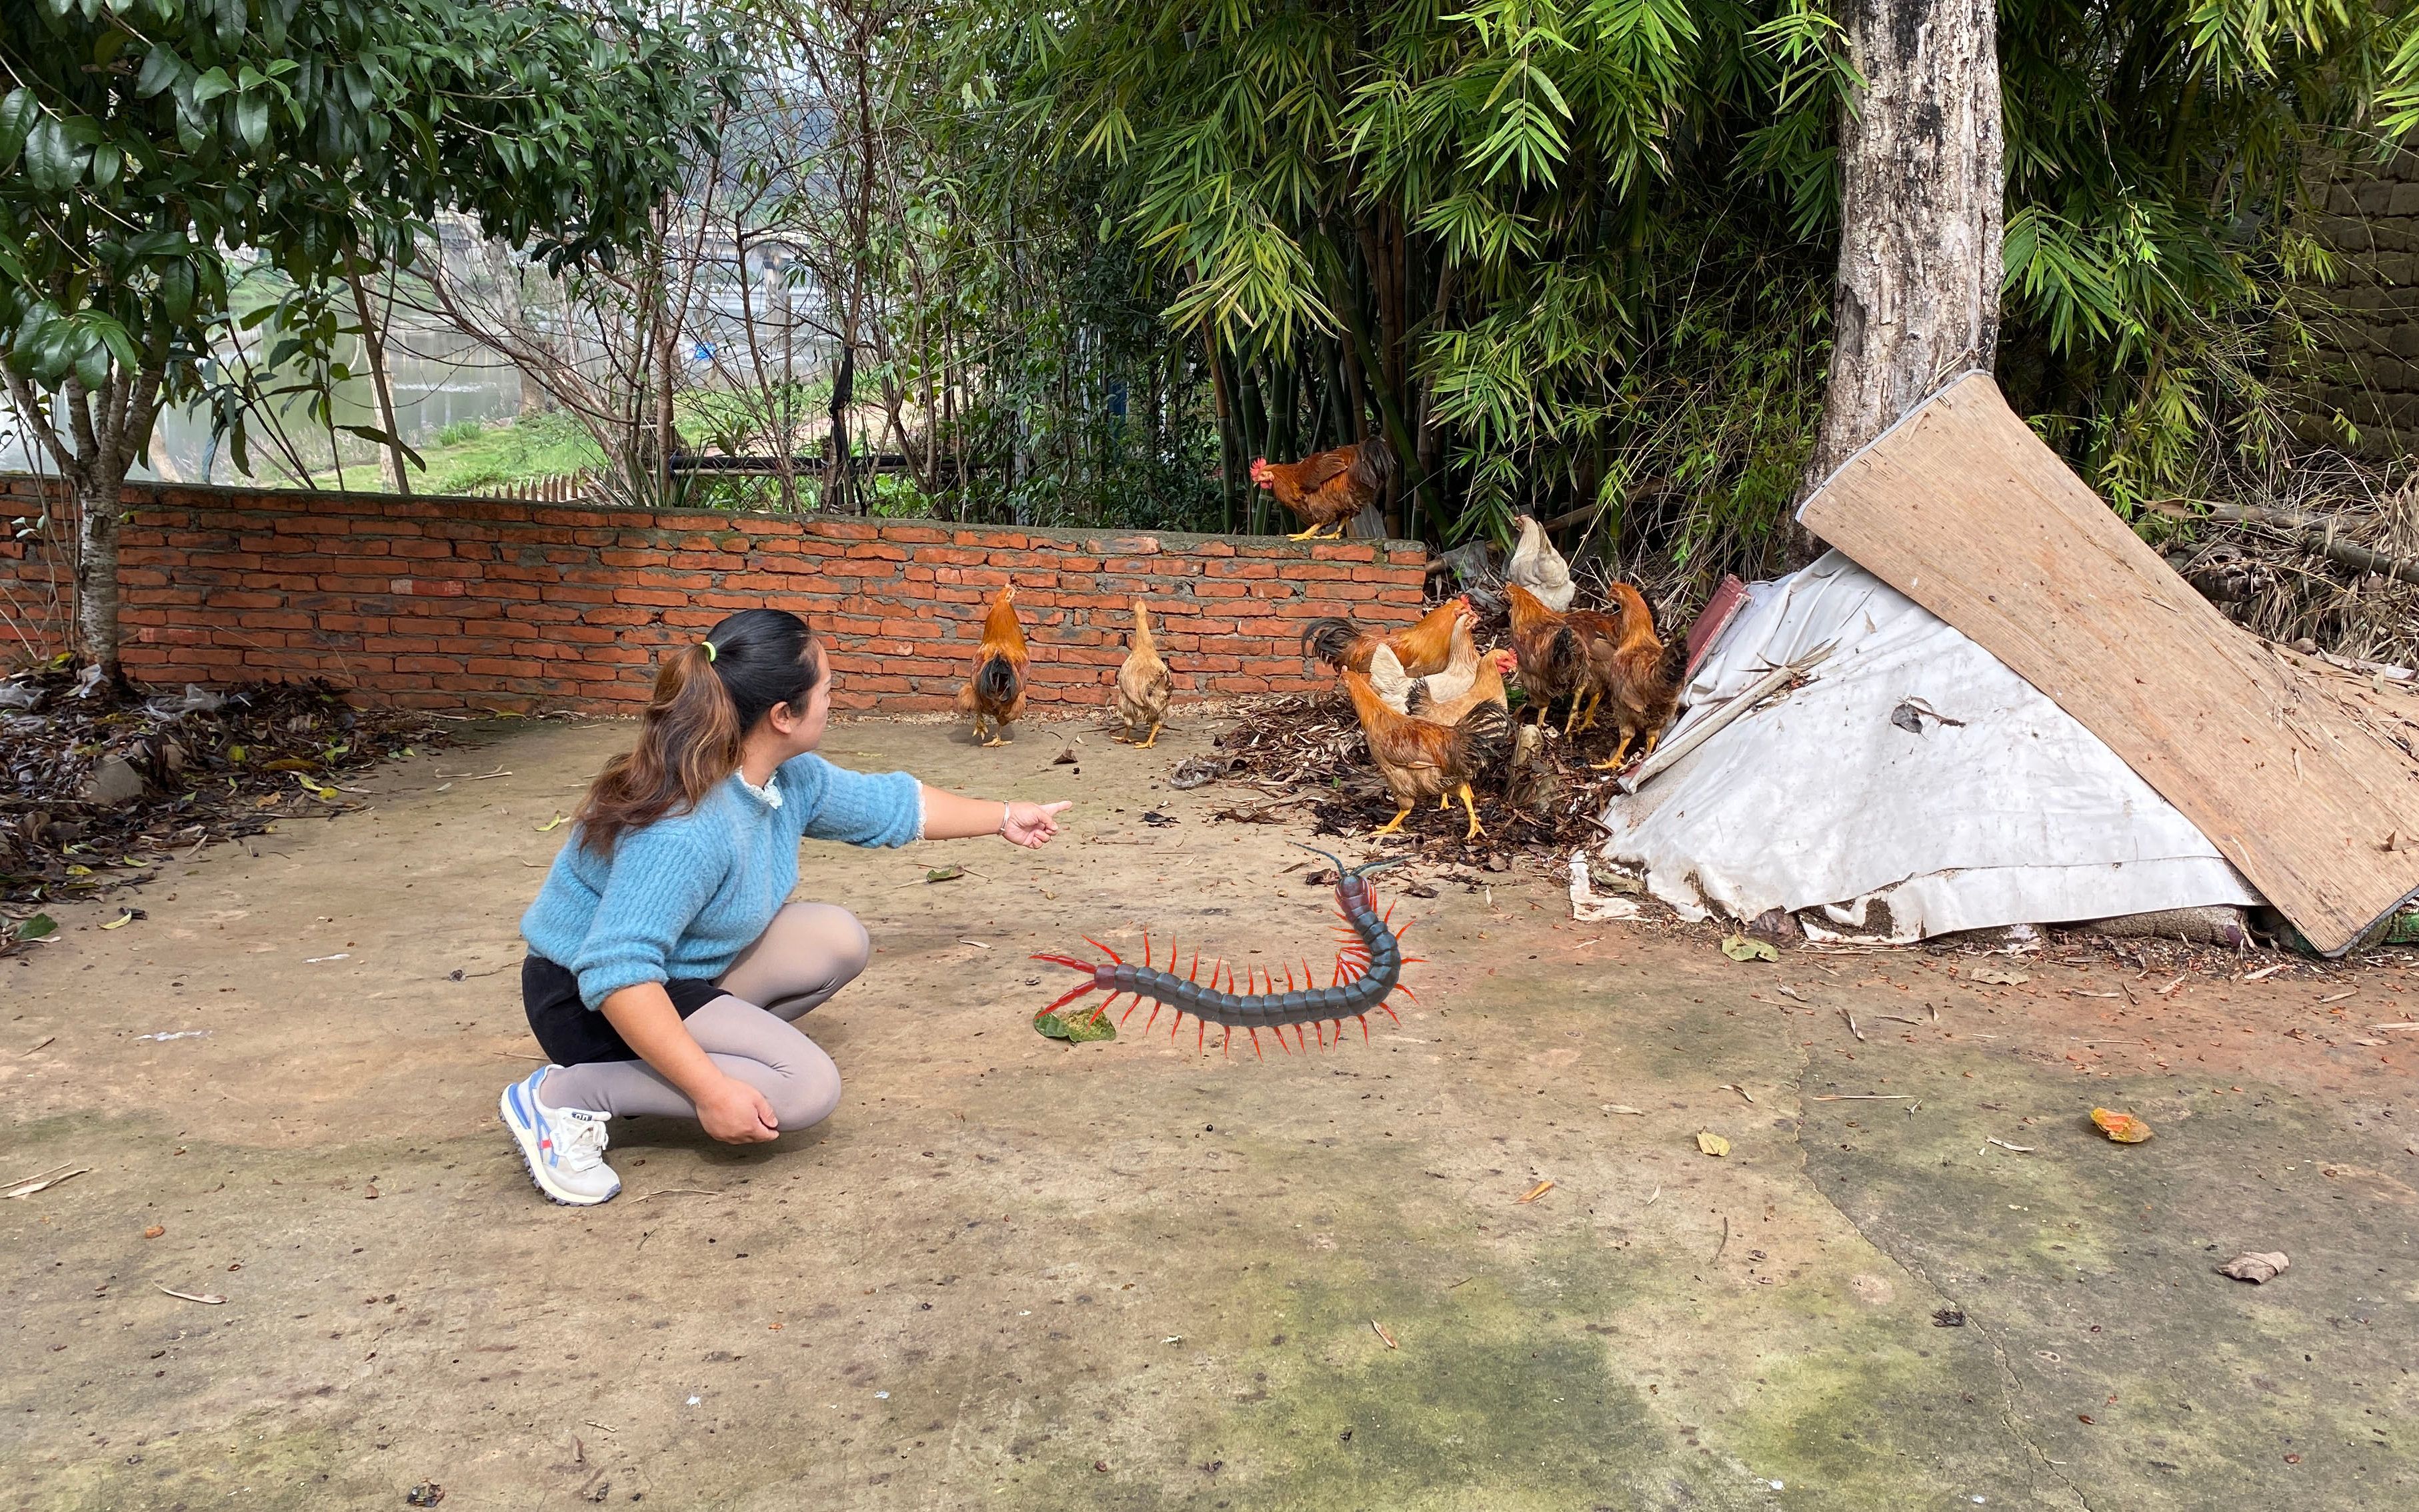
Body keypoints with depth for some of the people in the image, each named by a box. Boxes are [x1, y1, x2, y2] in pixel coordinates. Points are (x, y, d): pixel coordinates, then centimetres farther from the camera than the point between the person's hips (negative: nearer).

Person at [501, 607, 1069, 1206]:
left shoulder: (790, 777, -5)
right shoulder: (685, 828, -34)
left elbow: (888, 803, 13)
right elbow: (616, 974, -37)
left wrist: (1004, 817, 21)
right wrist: (712, 1089, -36)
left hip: (687, 973, 9)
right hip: (591, 1000, -9)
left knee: (837, 939, -1)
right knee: (807, 1087, -21)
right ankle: (565, 1094, -14)